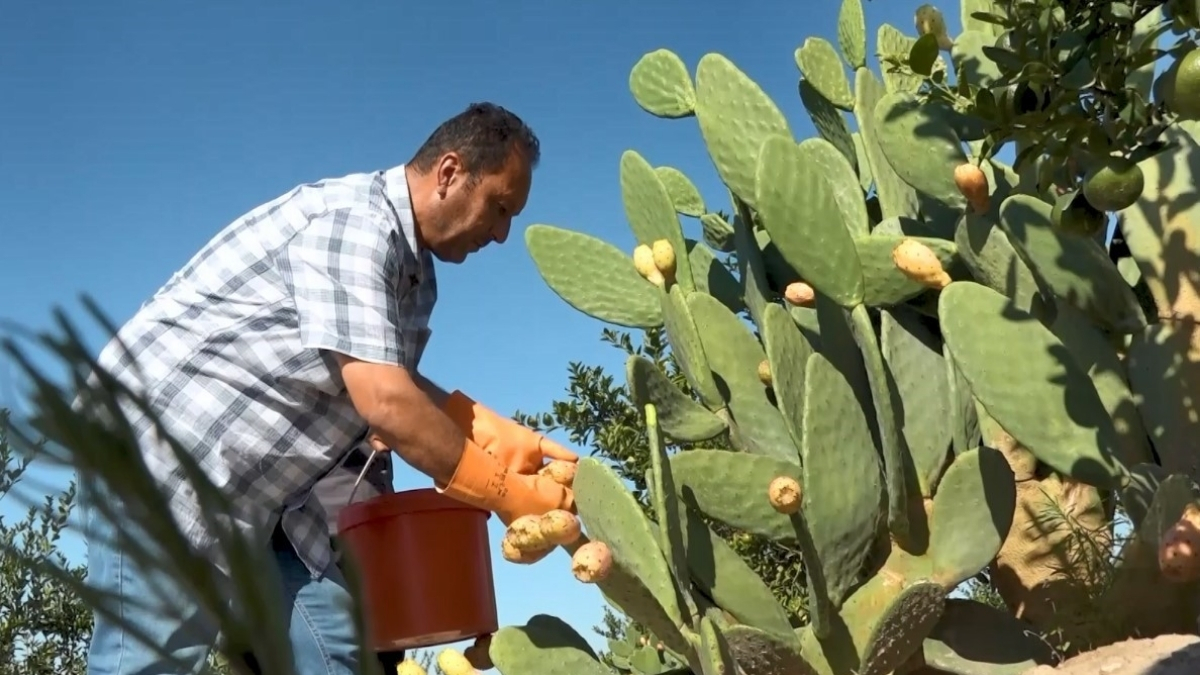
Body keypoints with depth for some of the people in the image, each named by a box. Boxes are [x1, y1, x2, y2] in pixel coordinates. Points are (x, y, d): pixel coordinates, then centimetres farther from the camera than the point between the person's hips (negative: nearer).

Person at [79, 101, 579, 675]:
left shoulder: (413, 268, 9)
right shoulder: (353, 222, -22)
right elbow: (384, 403, -29)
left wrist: (492, 431, -8)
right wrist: (507, 496, -21)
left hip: (256, 490, 10)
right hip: (159, 449, -9)